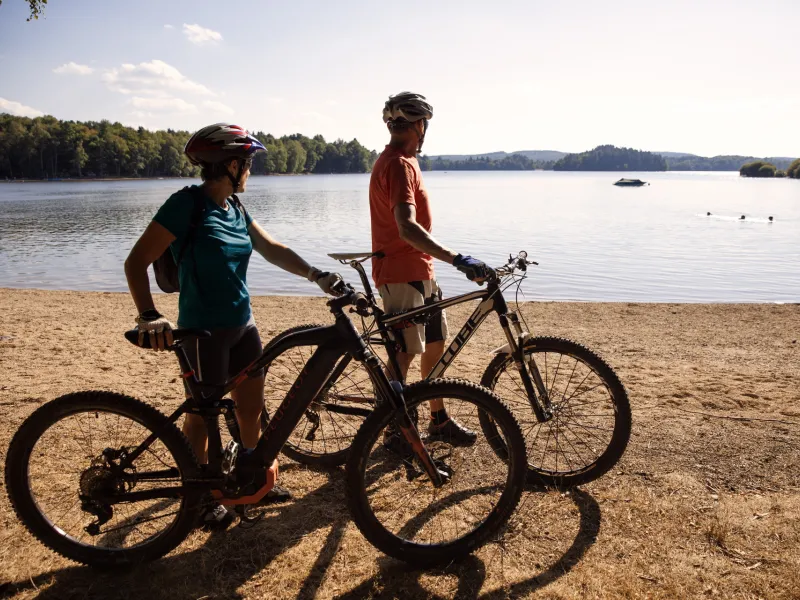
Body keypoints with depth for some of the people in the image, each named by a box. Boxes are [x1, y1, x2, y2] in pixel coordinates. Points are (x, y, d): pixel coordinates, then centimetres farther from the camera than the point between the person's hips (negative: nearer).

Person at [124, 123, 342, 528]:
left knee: (251, 407, 16)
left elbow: (272, 250, 8)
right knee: (202, 416, 8)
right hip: (204, 331, -7)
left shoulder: (234, 207, 6)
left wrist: (317, 275, -5)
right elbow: (136, 262, -18)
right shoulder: (187, 203, -16)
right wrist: (149, 317, -31)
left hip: (242, 324, 7)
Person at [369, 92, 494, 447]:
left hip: (419, 271, 10)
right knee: (406, 352, -2)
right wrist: (457, 259, -39)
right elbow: (407, 227, -33)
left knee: (435, 344, 15)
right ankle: (395, 432, 13)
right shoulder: (399, 165, -18)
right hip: (402, 275, -10)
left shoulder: (401, 161, 16)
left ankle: (439, 419, 27)